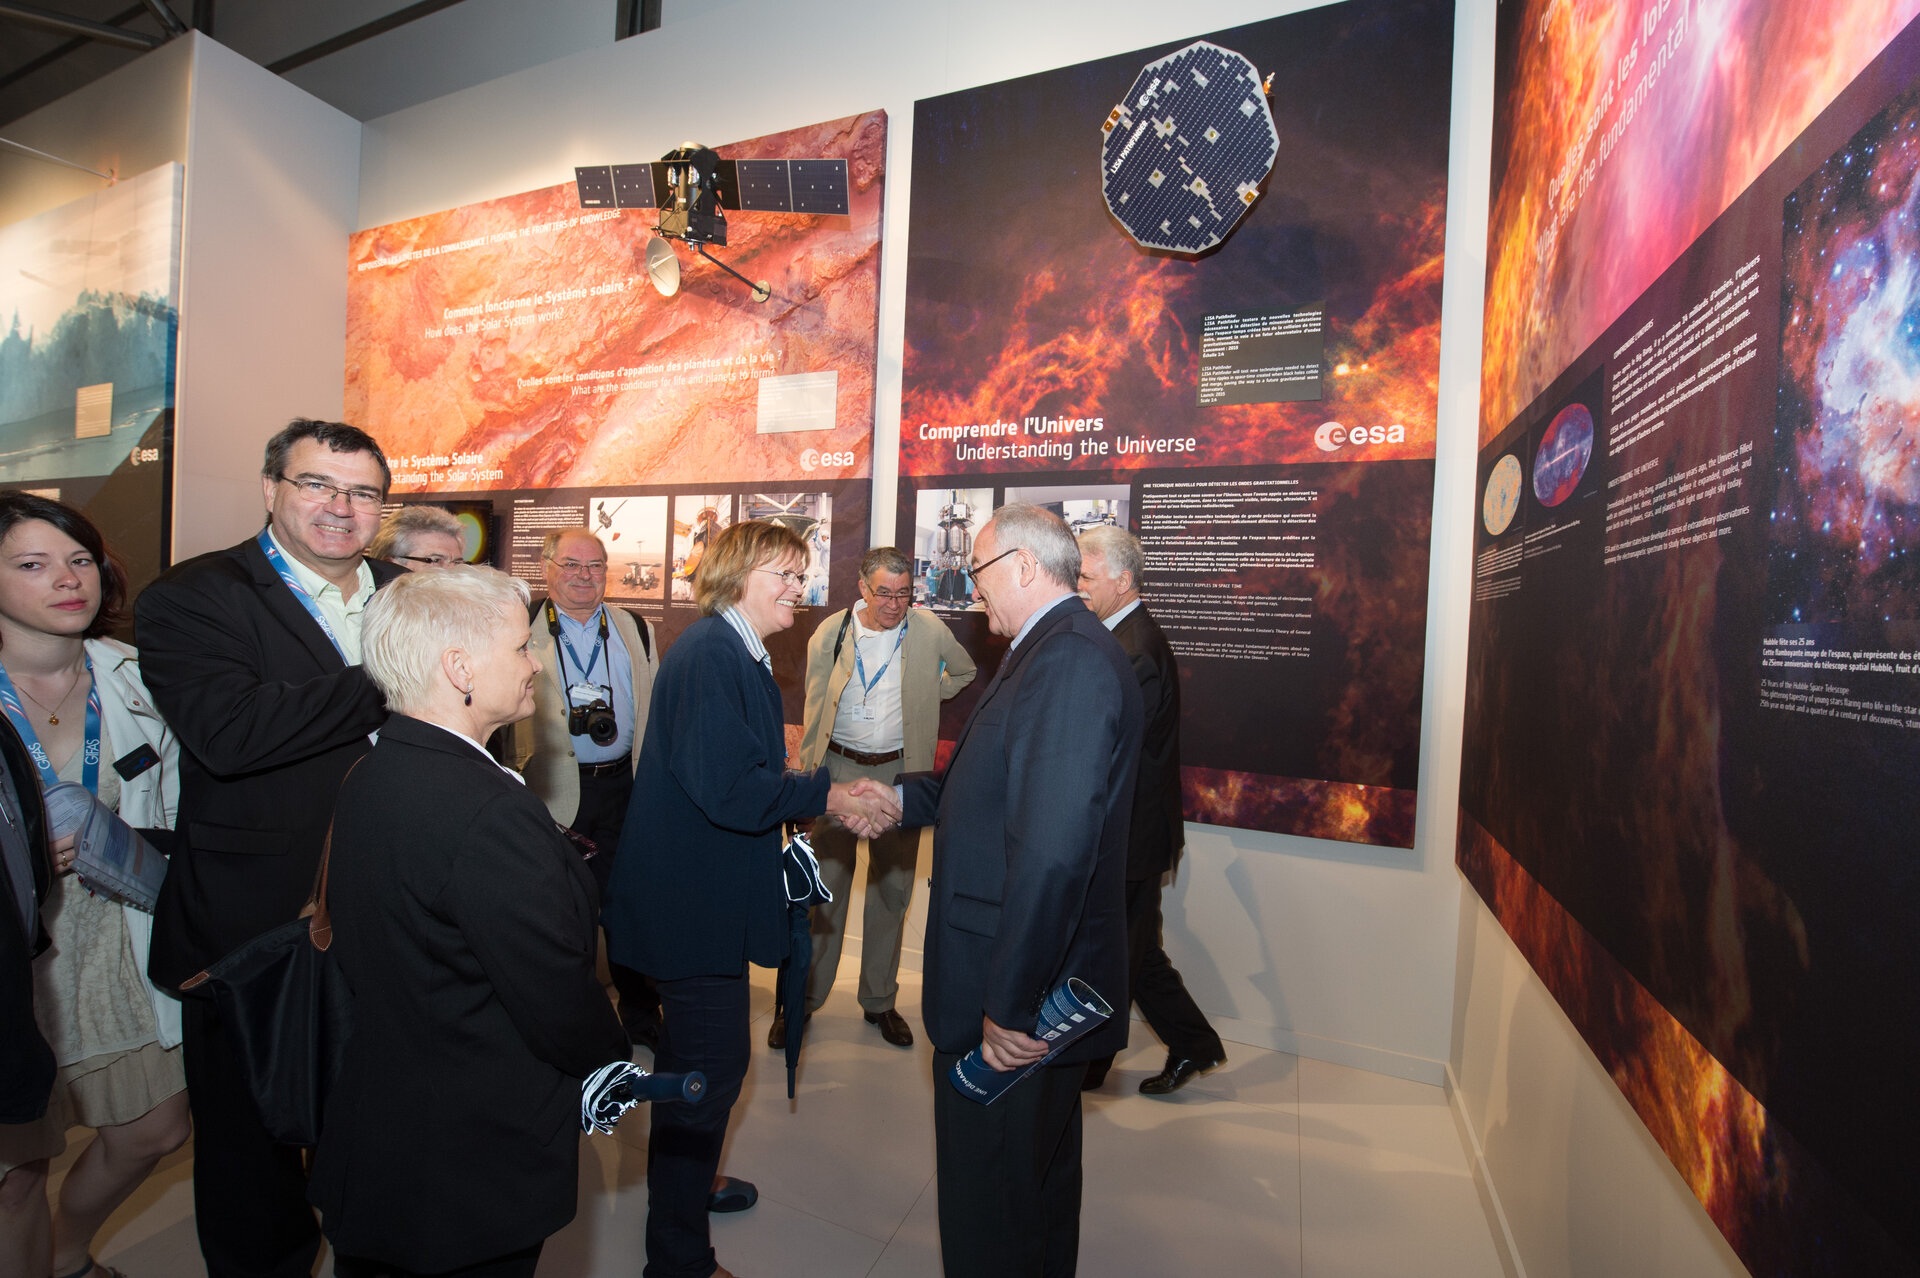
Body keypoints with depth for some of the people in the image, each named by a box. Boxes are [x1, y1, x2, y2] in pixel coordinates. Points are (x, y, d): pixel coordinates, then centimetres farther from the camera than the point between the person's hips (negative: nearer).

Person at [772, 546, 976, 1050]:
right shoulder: (831, 632, -4)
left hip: (899, 772, 1)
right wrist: (808, 776, 3)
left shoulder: (930, 631, -4)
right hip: (839, 768, -1)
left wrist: (923, 696, 5)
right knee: (825, 885, 2)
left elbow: (965, 672, 17)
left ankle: (879, 1000, 27)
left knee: (892, 888, 10)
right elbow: (814, 707, 4)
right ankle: (802, 998, 20)